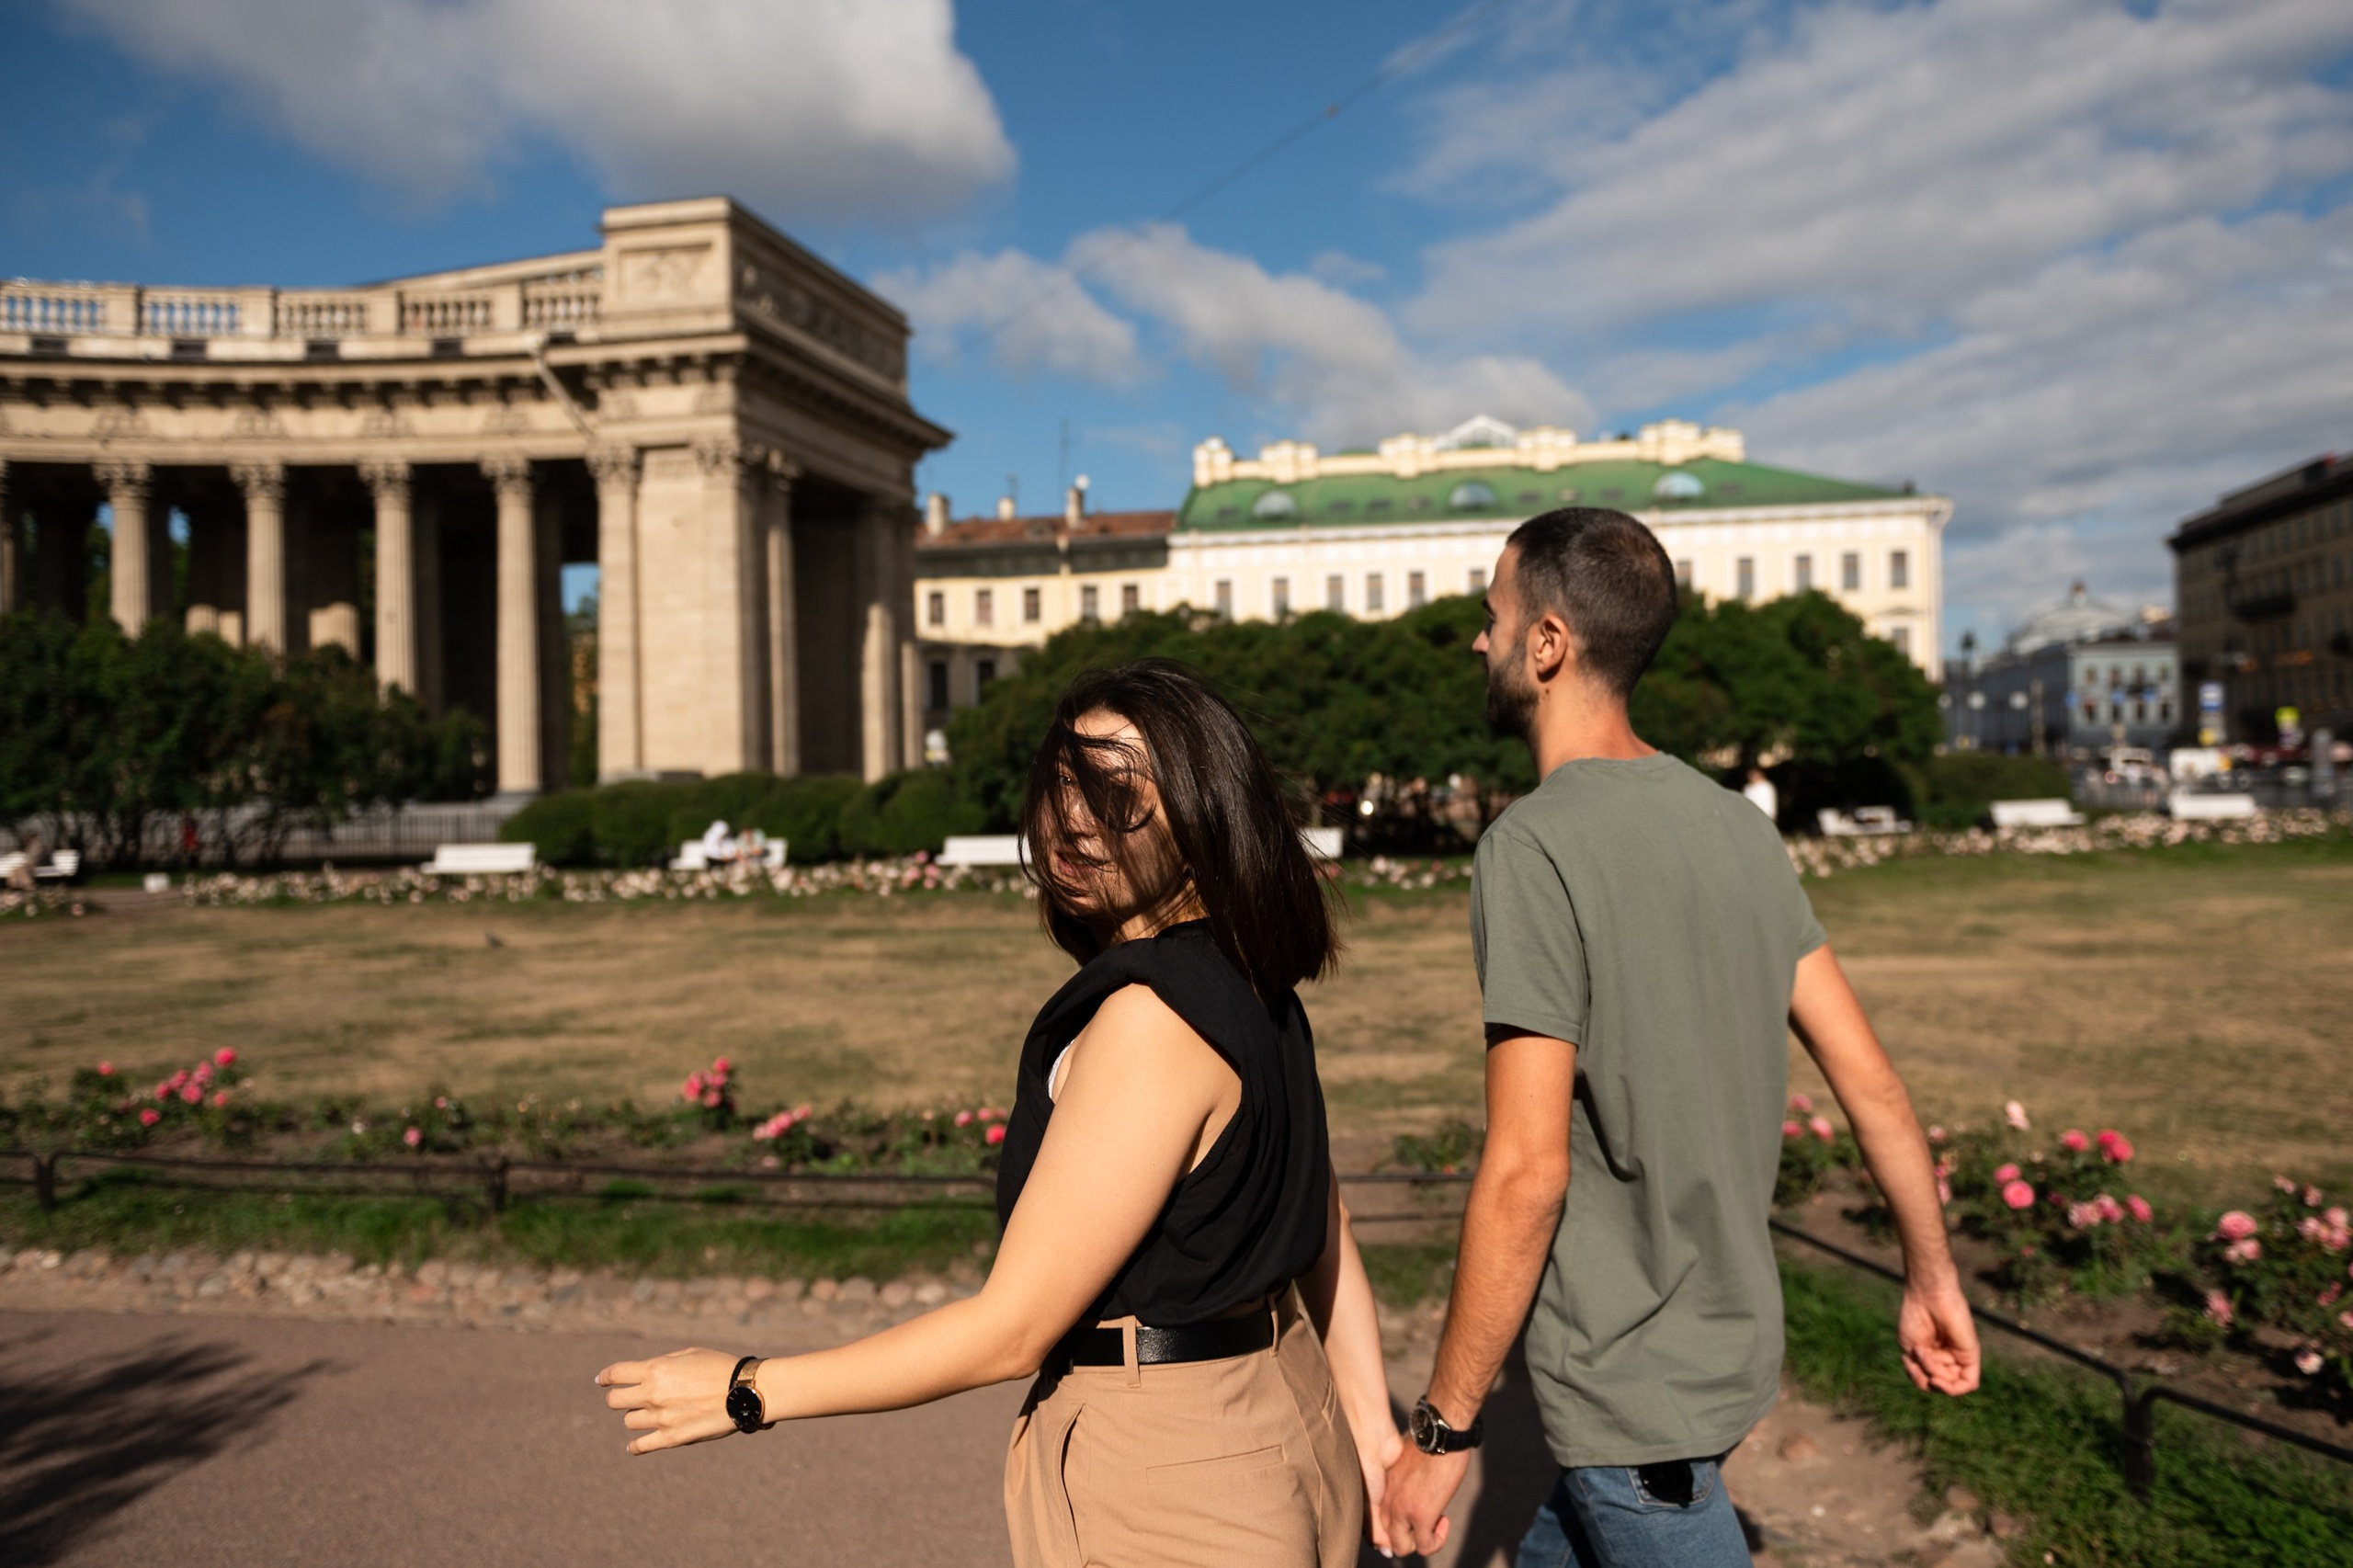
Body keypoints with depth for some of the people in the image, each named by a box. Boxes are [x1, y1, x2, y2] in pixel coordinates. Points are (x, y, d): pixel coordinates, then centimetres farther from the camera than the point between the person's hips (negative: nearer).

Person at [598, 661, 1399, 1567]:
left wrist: (749, 1391, -15)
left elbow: (1011, 1330, -23)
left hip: (1170, 1491, -8)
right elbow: (1327, 1231, 9)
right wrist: (1368, 1423, 17)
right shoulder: (1256, 994, 1)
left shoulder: (1151, 1020, -27)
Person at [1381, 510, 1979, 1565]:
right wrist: (1932, 1276, 17)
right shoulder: (1733, 821, 2)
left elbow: (1527, 1170, -23)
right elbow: (1865, 1072, 5)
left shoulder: (1531, 847, -21)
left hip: (1632, 1389, -7)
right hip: (1731, 1344, 8)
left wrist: (1442, 1430, -14)